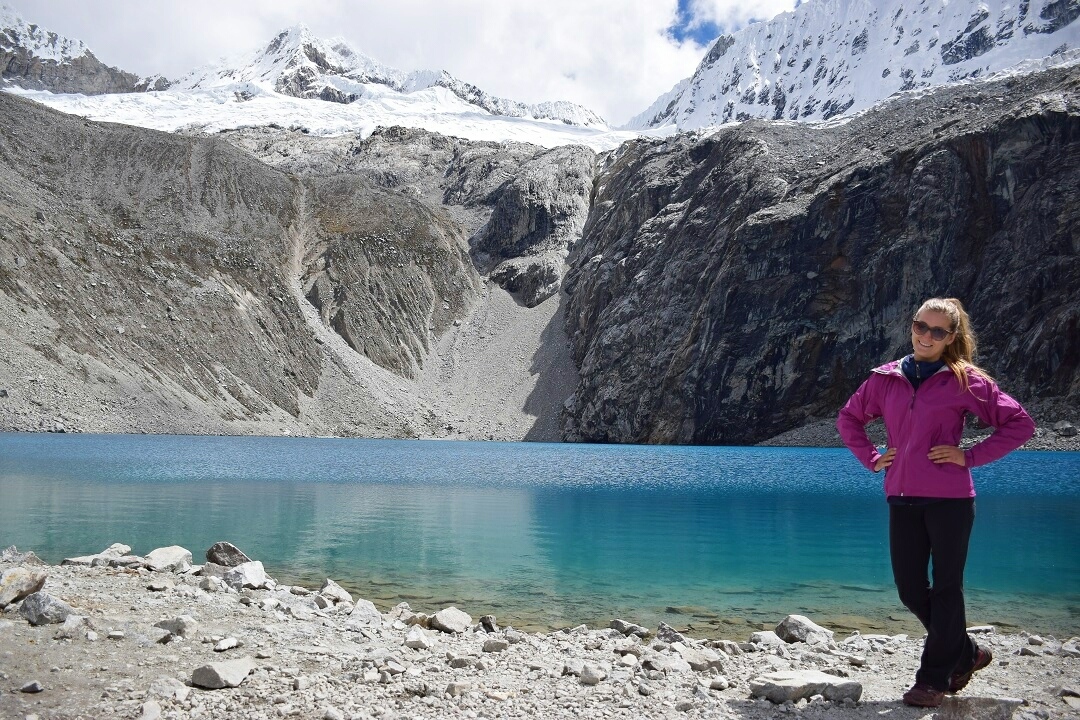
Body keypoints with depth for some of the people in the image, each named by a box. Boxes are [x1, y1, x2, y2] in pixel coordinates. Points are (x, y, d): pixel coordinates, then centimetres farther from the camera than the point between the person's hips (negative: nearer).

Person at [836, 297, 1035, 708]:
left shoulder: (965, 380, -3)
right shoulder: (885, 379, 8)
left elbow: (1020, 424, -2)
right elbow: (849, 418, 22)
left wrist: (970, 457, -8)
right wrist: (871, 459, 10)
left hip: (949, 497, -4)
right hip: (902, 498, 5)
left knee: (945, 588, 4)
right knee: (910, 589, 9)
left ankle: (934, 678, 15)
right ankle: (965, 653, 31)